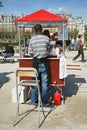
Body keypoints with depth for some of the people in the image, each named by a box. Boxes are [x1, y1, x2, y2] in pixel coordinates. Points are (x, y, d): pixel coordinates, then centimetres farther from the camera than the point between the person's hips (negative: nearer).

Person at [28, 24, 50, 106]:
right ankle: (44, 101, 11)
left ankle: (33, 100, 18)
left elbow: (30, 53, 0)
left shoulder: (32, 39, -2)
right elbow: (48, 50, 7)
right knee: (44, 82, 5)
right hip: (44, 62, -1)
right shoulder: (46, 38, -5)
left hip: (36, 62, 1)